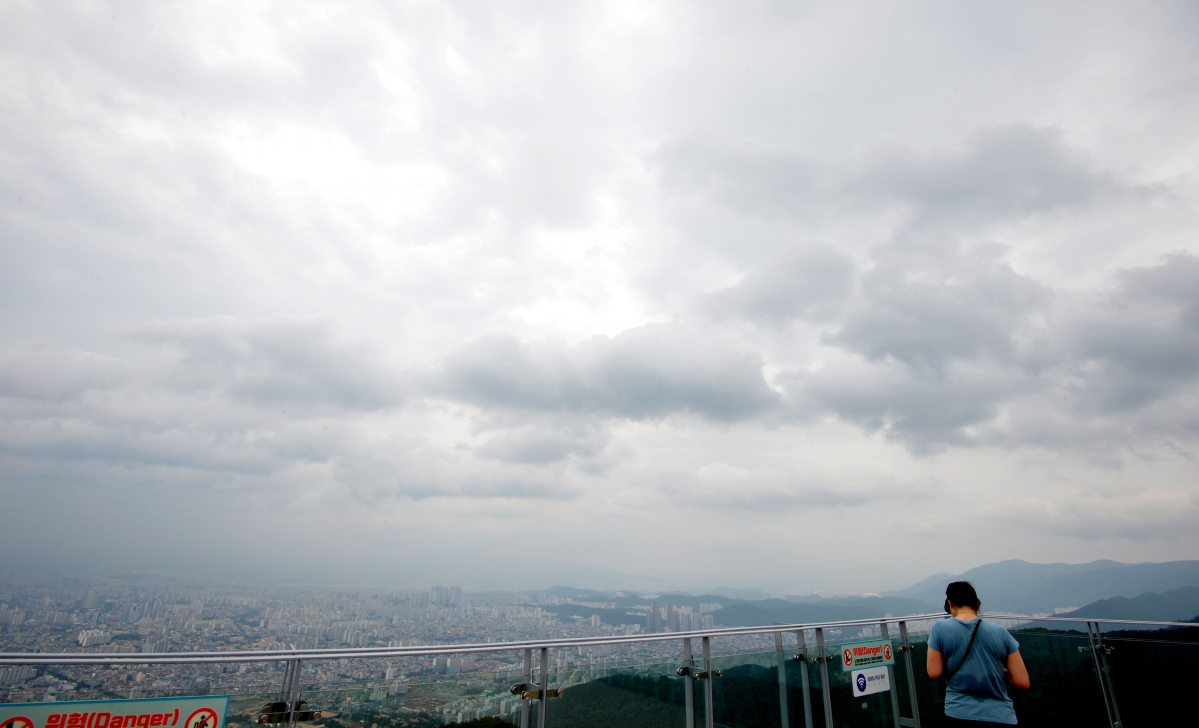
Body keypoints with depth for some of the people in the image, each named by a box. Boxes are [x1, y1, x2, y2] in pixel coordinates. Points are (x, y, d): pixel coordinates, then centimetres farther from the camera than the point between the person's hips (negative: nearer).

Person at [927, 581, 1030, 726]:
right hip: (1001, 717, 2)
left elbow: (934, 673, -5)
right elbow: (1023, 682, -1)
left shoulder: (940, 628, -7)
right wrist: (997, 671, 17)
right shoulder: (1000, 632, -2)